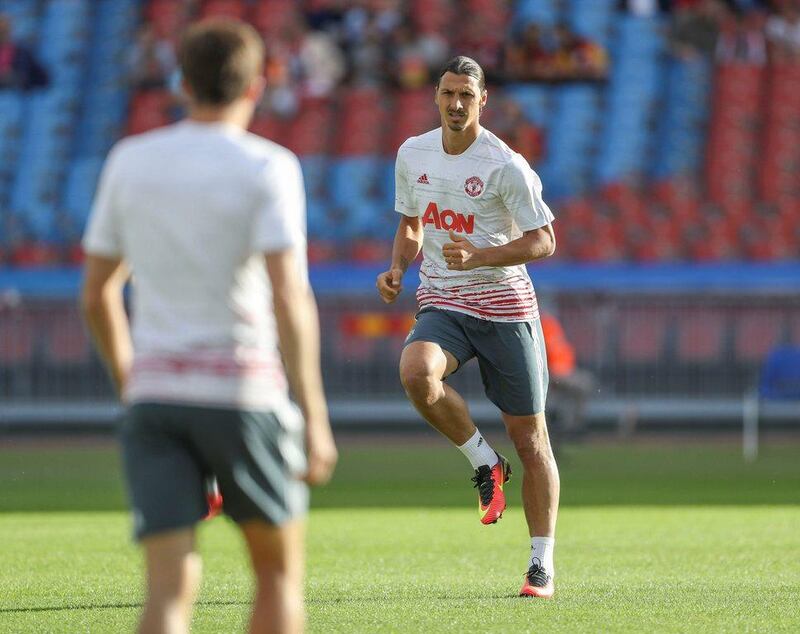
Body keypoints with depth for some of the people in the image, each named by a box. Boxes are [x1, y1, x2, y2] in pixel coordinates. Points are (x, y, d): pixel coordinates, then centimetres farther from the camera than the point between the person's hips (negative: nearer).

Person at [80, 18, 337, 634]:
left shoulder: (129, 162, 7)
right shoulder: (268, 168, -6)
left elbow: (96, 295, 13)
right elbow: (288, 298, -16)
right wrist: (315, 420, -13)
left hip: (155, 399, 3)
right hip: (242, 393, -3)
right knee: (279, 566, 19)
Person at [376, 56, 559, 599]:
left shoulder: (506, 165, -11)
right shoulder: (412, 154, 6)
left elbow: (543, 241, -10)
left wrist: (477, 256, -23)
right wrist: (398, 269, 1)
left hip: (505, 308, -3)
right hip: (442, 305, 3)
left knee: (530, 437, 0)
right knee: (416, 372, -31)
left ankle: (543, 564, 12)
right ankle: (484, 462, -5)